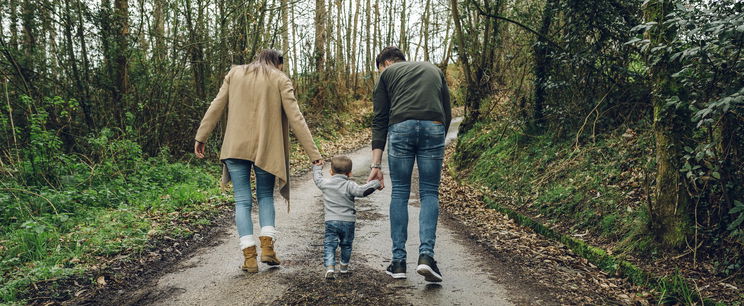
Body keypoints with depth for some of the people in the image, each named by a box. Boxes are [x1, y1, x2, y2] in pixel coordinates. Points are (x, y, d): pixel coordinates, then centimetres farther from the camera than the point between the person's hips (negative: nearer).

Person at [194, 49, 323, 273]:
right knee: (265, 196, 17)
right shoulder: (280, 80, 3)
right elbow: (295, 118, -4)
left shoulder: (235, 74, 11)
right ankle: (267, 245, 1)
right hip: (266, 148, -1)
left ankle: (249, 256, -1)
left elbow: (216, 107, 8)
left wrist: (201, 137, 13)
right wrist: (312, 152, -5)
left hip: (236, 147, 1)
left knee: (242, 200, 6)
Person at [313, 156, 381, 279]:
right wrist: (376, 183, -11)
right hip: (348, 221, 0)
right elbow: (362, 191, -22)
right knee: (346, 245, 19)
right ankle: (344, 266, 35)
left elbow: (317, 178, 24)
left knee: (329, 245, 2)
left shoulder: (325, 184, 3)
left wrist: (317, 167, 43)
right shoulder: (349, 185, -8)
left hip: (331, 221, 1)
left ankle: (330, 268, -17)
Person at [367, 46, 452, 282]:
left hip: (400, 127, -1)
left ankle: (399, 262, 11)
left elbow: (379, 120, 13)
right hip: (434, 128, 2)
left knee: (399, 193, 9)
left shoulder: (387, 73, 22)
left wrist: (376, 165, 10)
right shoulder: (434, 70, 32)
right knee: (429, 193, 10)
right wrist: (437, 143, 27)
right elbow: (447, 114, 22)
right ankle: (426, 255, -6)